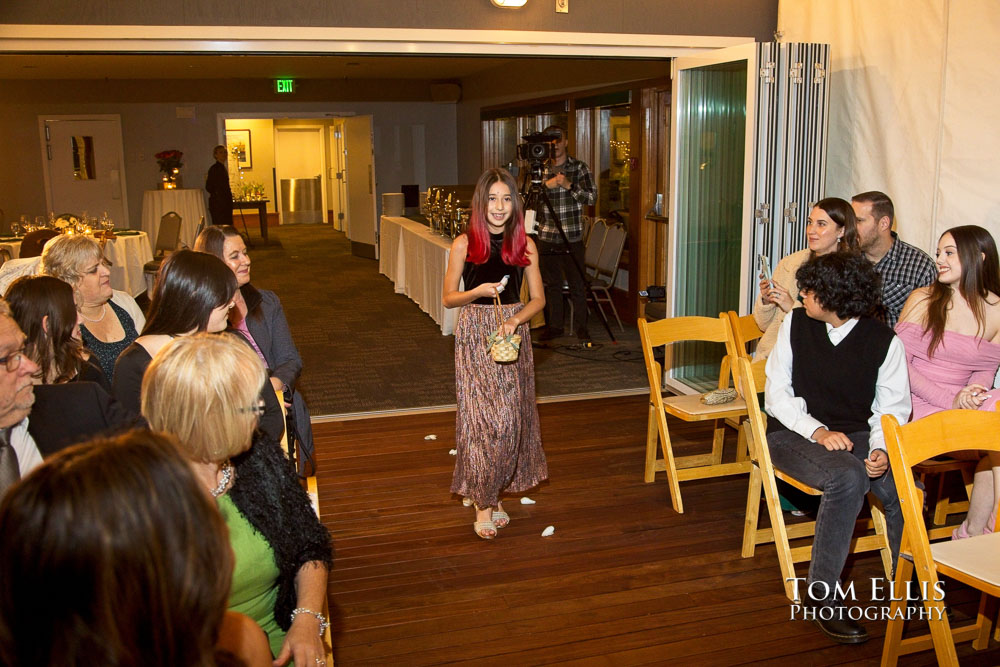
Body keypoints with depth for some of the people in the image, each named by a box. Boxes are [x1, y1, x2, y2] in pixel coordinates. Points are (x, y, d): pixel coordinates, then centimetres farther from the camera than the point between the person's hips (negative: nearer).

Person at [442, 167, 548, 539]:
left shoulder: (524, 245, 2)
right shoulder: (465, 245, -4)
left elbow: (538, 298, 5)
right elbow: (448, 299, 1)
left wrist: (516, 319, -13)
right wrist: (478, 292, -17)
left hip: (513, 332, 3)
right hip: (475, 335, -3)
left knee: (512, 420, 5)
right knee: (483, 419, -6)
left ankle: (493, 492, 22)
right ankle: (483, 503, 5)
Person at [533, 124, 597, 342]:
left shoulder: (579, 168, 1)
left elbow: (592, 197, -6)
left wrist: (569, 185, -18)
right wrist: (547, 184, -12)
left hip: (572, 237, -3)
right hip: (546, 236, 3)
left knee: (577, 285, 0)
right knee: (551, 284, 9)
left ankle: (582, 326, 11)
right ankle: (554, 325, 19)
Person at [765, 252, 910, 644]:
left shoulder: (885, 342, -2)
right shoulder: (795, 324, 0)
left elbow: (893, 408, 1)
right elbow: (777, 394, -1)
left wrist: (881, 448, -19)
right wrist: (818, 431, -16)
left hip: (856, 435, 2)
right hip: (795, 433, -1)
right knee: (847, 476, -34)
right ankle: (820, 594, -23)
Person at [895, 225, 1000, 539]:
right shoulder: (923, 300, 3)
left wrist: (971, 396, -16)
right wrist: (949, 399, -15)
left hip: (964, 407, 3)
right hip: (919, 407, -3)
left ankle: (974, 531, -13)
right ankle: (974, 532, -13)